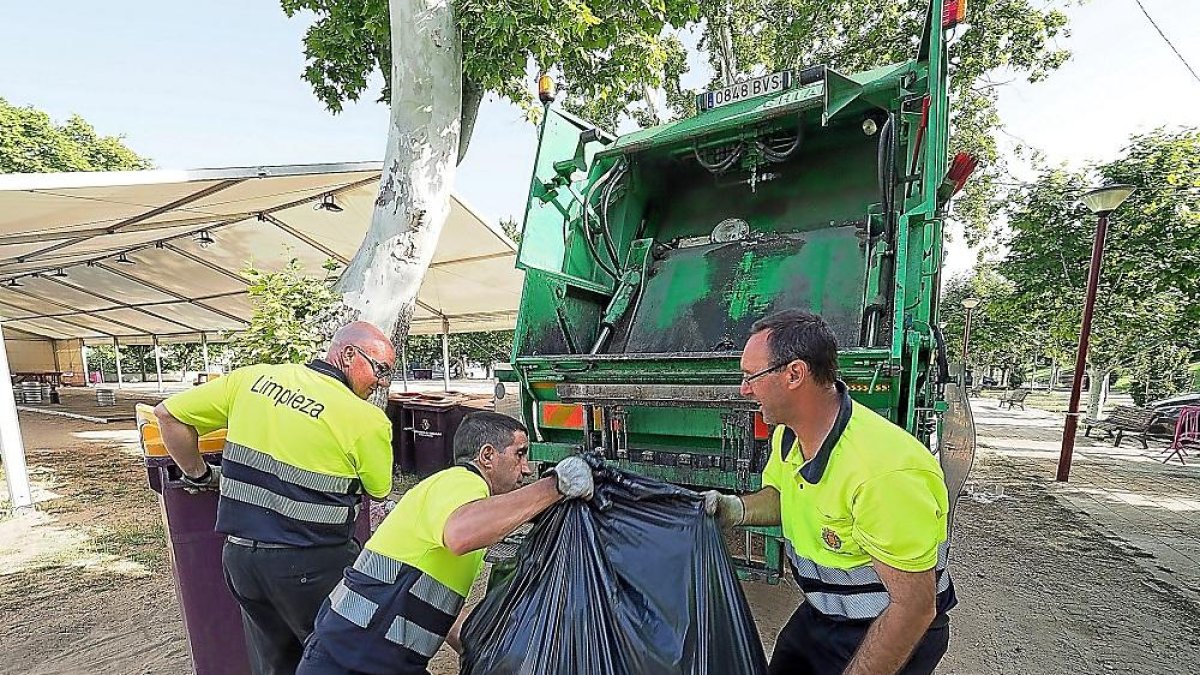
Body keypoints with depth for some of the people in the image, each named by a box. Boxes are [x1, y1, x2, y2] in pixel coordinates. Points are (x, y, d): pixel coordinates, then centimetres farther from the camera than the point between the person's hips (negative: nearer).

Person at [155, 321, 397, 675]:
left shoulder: (252, 377, -1)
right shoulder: (366, 420, -16)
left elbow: (168, 413, 7)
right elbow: (380, 490, 0)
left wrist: (198, 475, 15)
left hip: (240, 553, 6)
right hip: (312, 565, -5)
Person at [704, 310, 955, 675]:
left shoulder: (885, 471, -36)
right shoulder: (788, 435, -9)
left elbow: (914, 608, -28)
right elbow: (778, 496, 8)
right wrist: (736, 508, -13)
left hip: (892, 637, -7)